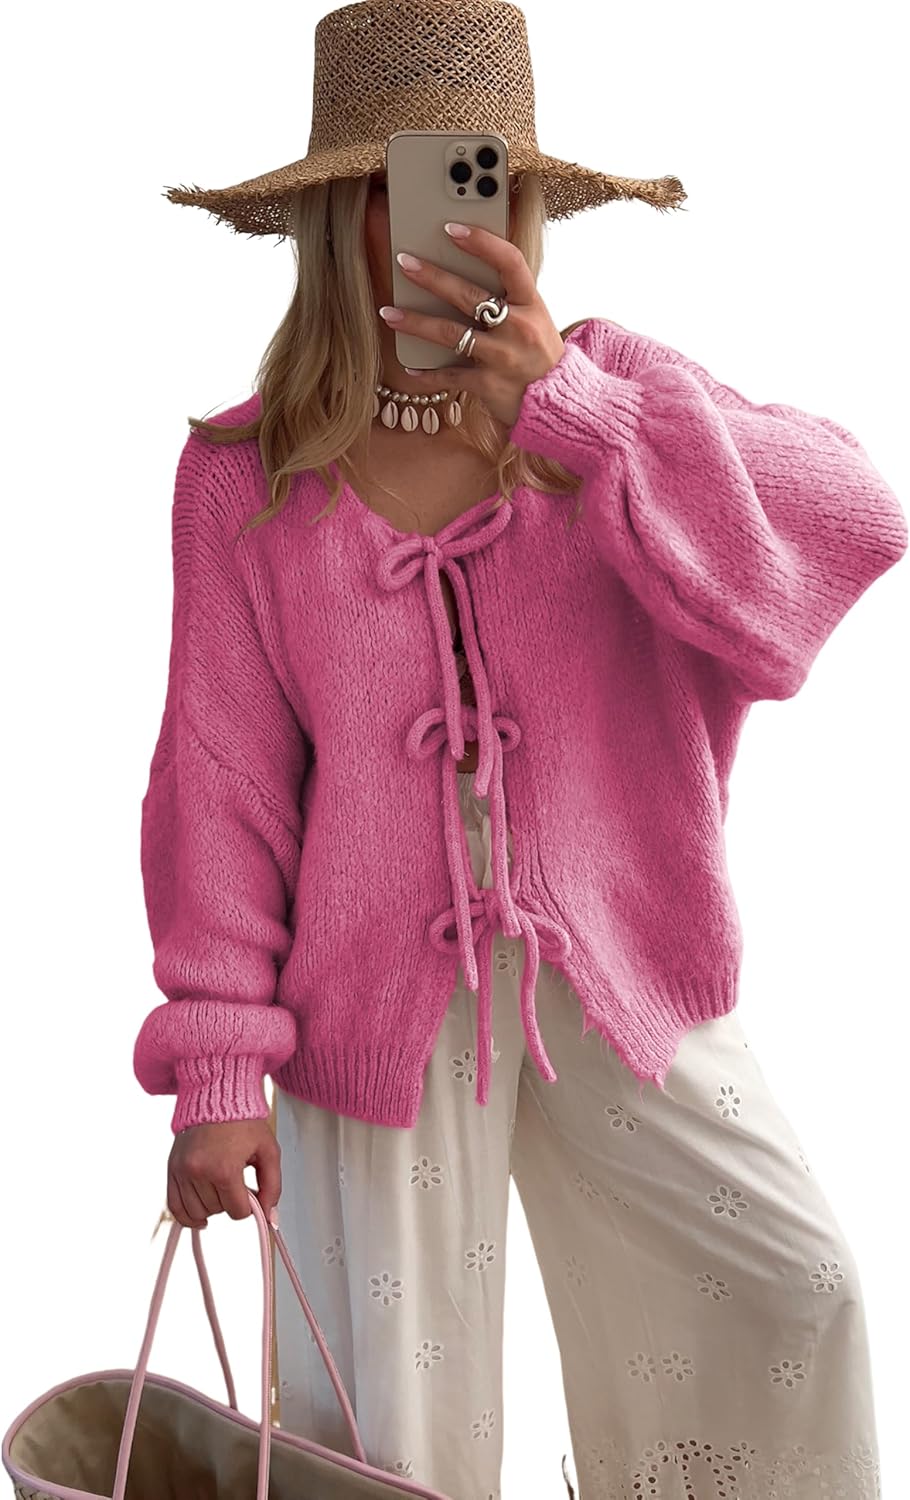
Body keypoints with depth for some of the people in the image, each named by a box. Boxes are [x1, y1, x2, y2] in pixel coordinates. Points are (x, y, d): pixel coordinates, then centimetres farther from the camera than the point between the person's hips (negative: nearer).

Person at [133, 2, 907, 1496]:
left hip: (615, 967, 1)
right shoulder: (246, 476, -7)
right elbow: (222, 778, -5)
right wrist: (219, 1063, -6)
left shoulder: (610, 388, -5)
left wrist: (578, 415, -30)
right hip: (381, 993, -1)